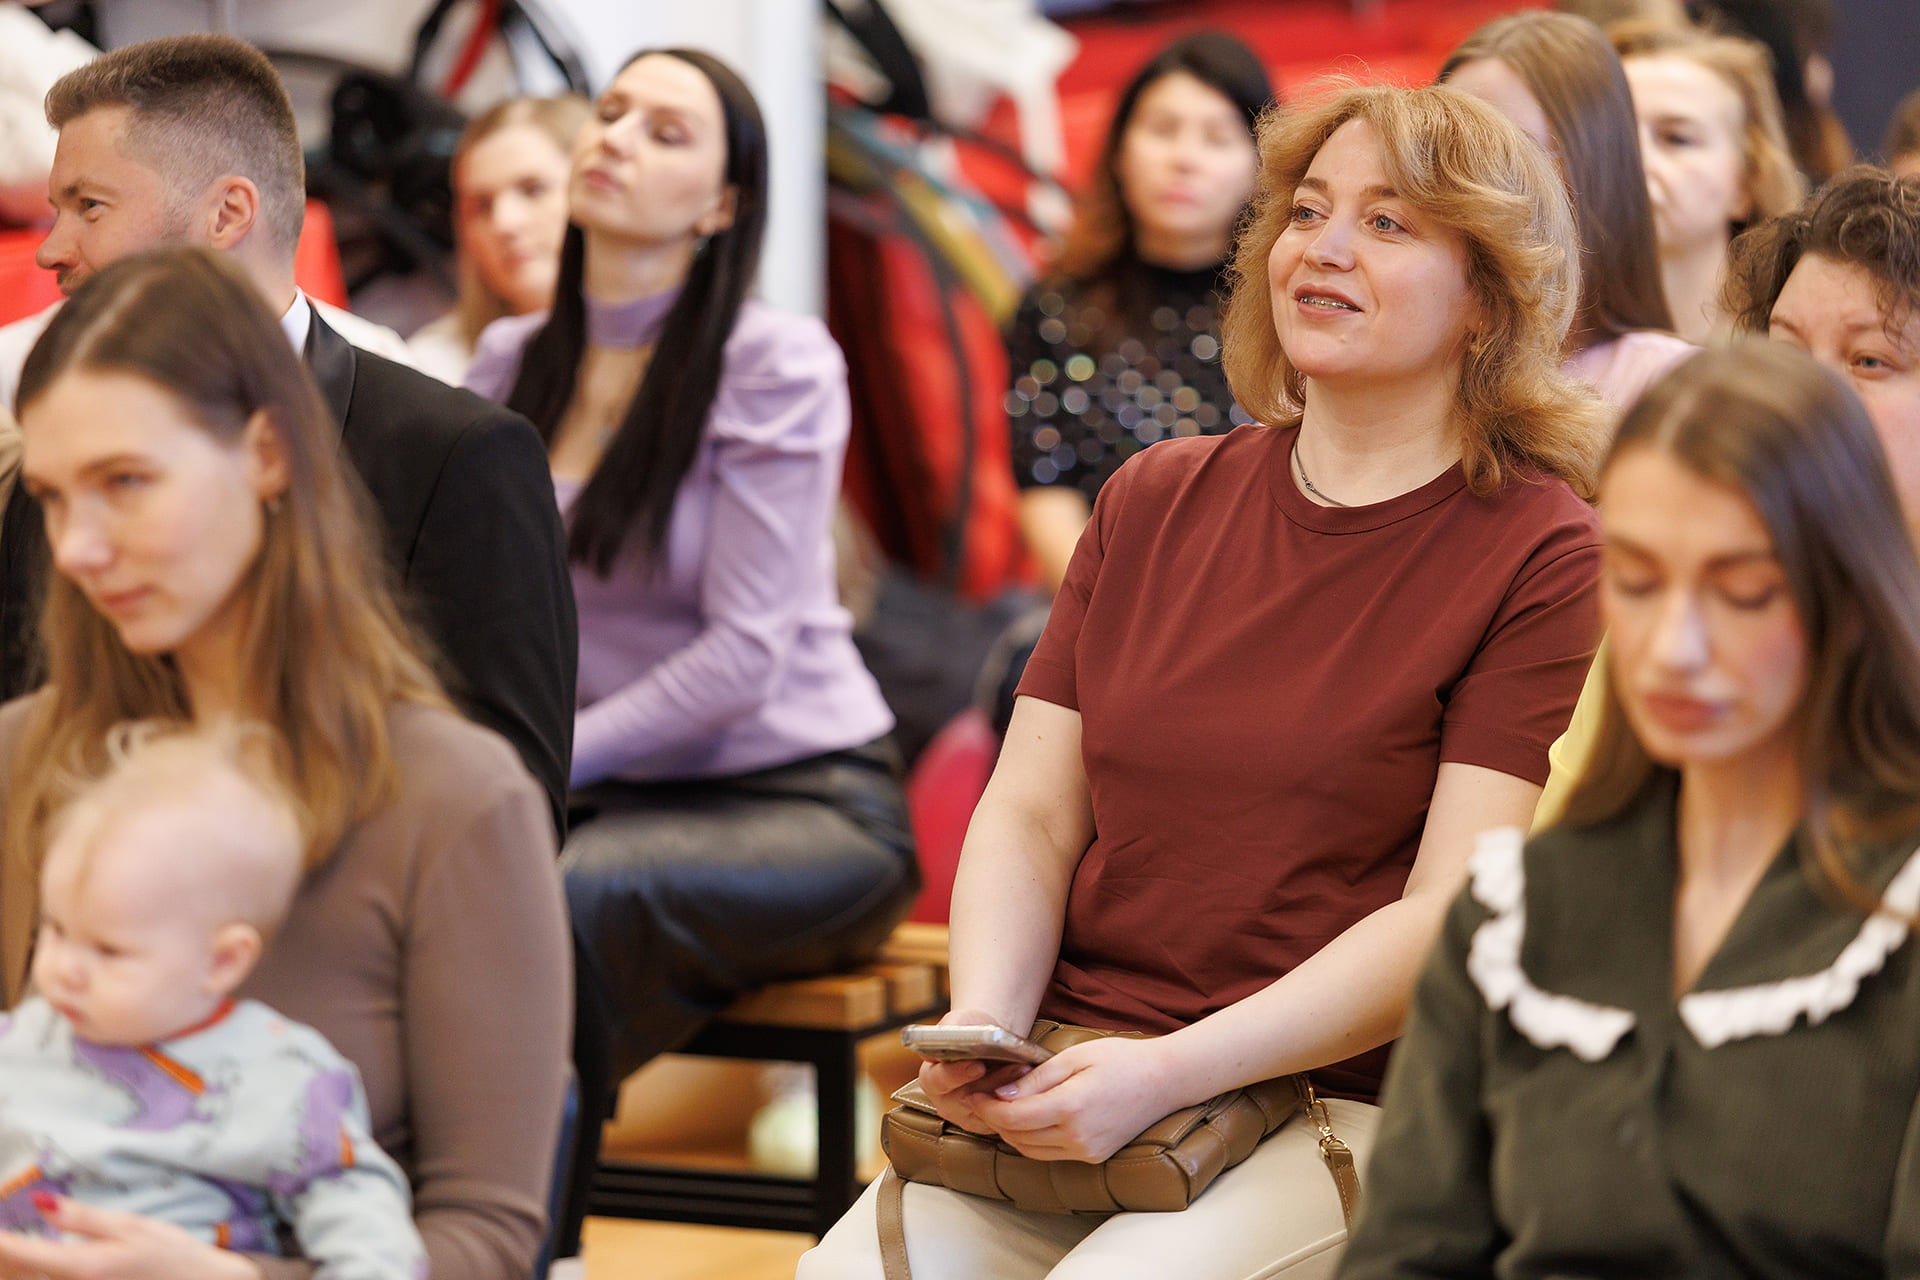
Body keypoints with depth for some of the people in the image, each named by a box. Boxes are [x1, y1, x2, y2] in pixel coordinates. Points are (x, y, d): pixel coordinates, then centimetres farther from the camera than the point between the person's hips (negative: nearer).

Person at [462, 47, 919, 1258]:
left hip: (805, 801, -5)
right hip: (612, 793, 5)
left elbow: (742, 654, -15)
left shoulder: (777, 364, -9)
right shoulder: (511, 363, 9)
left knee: (566, 889, -35)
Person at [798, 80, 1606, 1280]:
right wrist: (982, 1024, -8)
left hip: (1344, 1100, -4)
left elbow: (1454, 919, -11)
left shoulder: (1542, 559, -3)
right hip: (1072, 1083, 4)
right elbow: (1030, 811, 12)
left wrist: (1172, 1071, -20)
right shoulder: (1155, 498, 16)